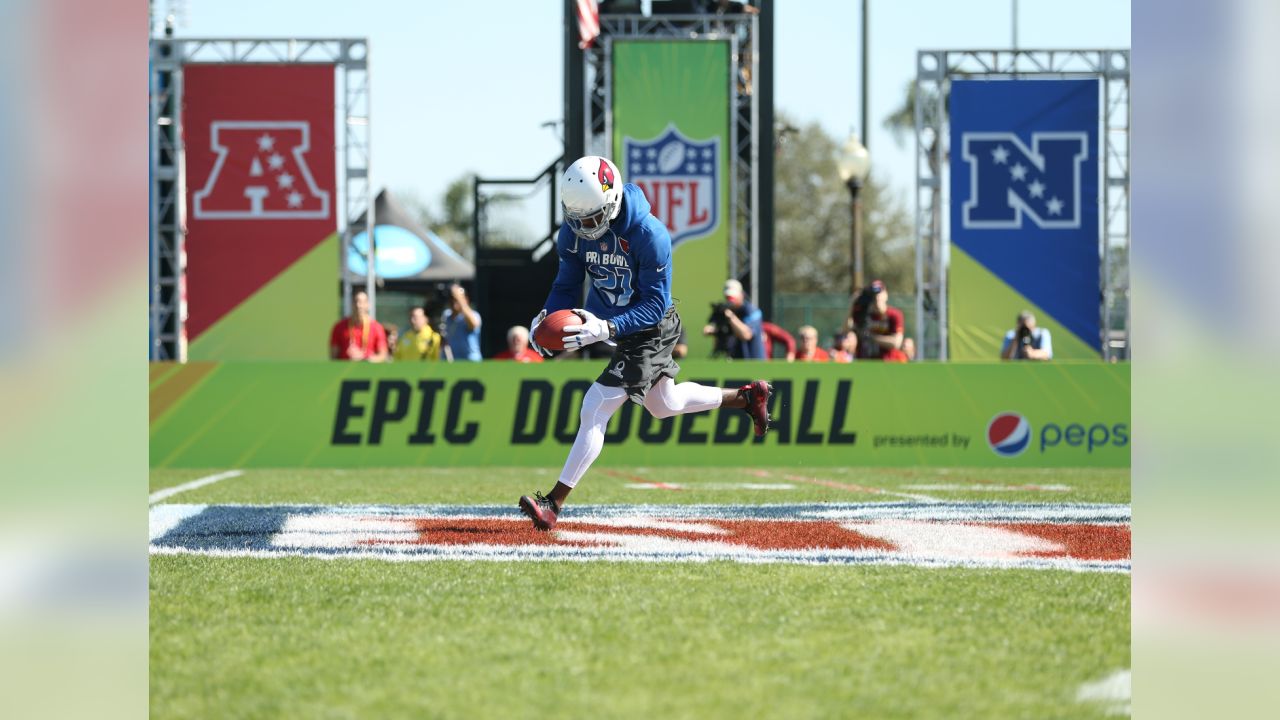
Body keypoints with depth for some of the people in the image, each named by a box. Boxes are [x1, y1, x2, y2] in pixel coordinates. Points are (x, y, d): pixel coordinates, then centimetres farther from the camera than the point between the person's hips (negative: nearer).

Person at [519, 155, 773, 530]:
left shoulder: (649, 235, -31)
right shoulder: (574, 232, -12)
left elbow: (655, 304, -27)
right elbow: (567, 285, 1)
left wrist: (607, 329, -40)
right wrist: (546, 316, -20)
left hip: (651, 330, -8)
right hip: (612, 323, 8)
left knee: (595, 410, -15)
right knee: (664, 404, 25)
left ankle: (553, 503, -11)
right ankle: (748, 395, 46)